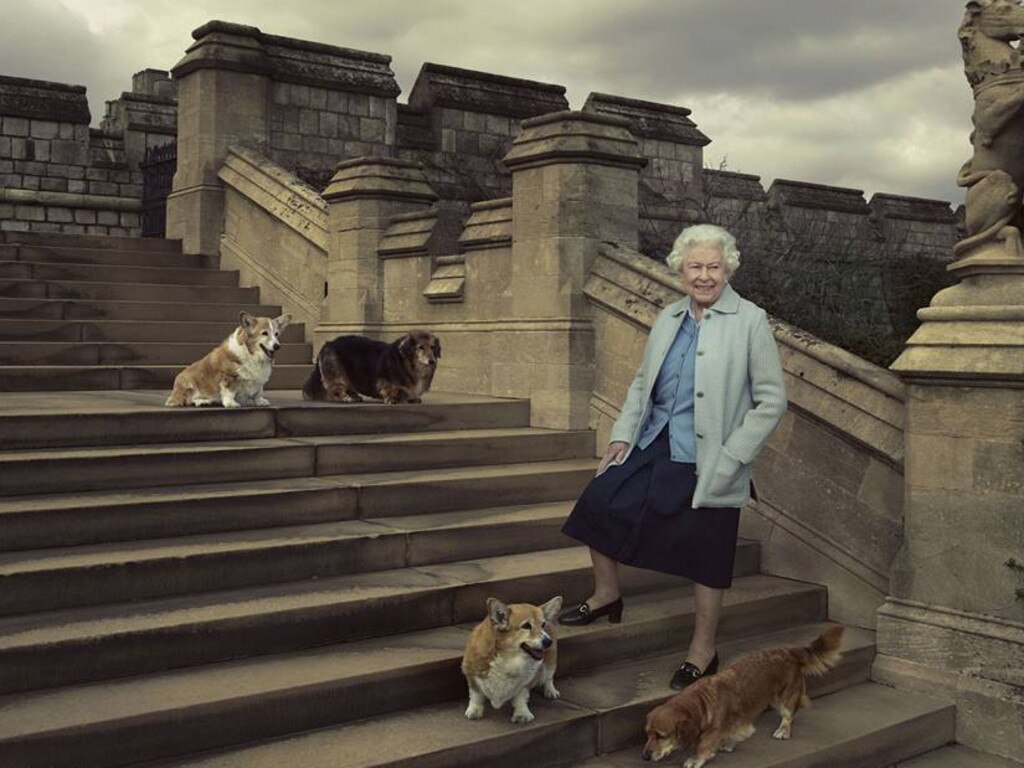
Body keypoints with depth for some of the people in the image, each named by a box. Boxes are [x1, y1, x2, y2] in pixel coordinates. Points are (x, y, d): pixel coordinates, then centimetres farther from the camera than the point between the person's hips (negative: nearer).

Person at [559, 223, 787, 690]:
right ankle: (606, 595, 26)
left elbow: (771, 402, -9)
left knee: (705, 559, 3)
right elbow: (642, 382, 17)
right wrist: (623, 434, 5)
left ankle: (703, 653, 23)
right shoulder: (669, 318, 8)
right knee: (599, 502, 2)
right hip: (653, 446, 6)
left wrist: (730, 458, -14)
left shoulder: (750, 322, -9)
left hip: (707, 463, -6)